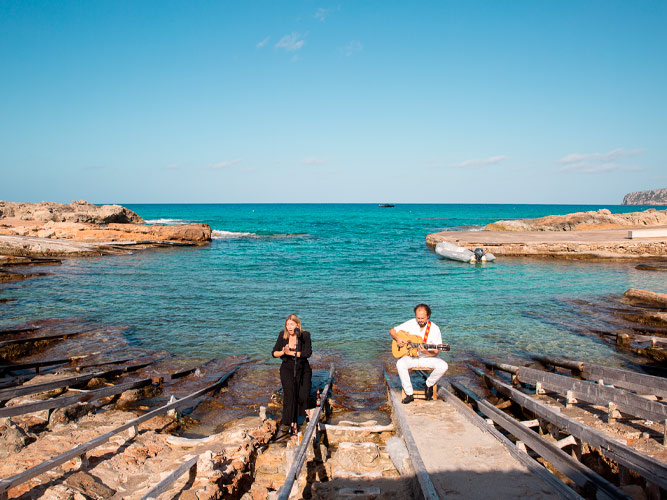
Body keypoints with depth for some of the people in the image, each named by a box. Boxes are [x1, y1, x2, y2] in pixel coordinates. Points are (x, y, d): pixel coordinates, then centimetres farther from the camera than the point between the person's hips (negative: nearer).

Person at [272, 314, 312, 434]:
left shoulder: (305, 335, -10)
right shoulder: (282, 335, -2)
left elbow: (308, 353, -20)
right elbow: (274, 353, 2)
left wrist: (290, 352, -24)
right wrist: (283, 352, -20)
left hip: (303, 369, -1)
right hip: (287, 369, 1)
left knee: (303, 396, -12)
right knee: (290, 393, -18)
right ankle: (292, 423, -12)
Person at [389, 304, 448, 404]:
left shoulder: (434, 329, -8)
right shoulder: (410, 324, -3)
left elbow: (435, 352, -9)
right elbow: (392, 331, 4)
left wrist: (425, 352, -30)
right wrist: (397, 339, -17)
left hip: (427, 357, 0)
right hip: (411, 357, 1)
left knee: (443, 366, -28)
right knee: (400, 364, -31)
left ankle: (429, 385, 1)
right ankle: (409, 394, -19)